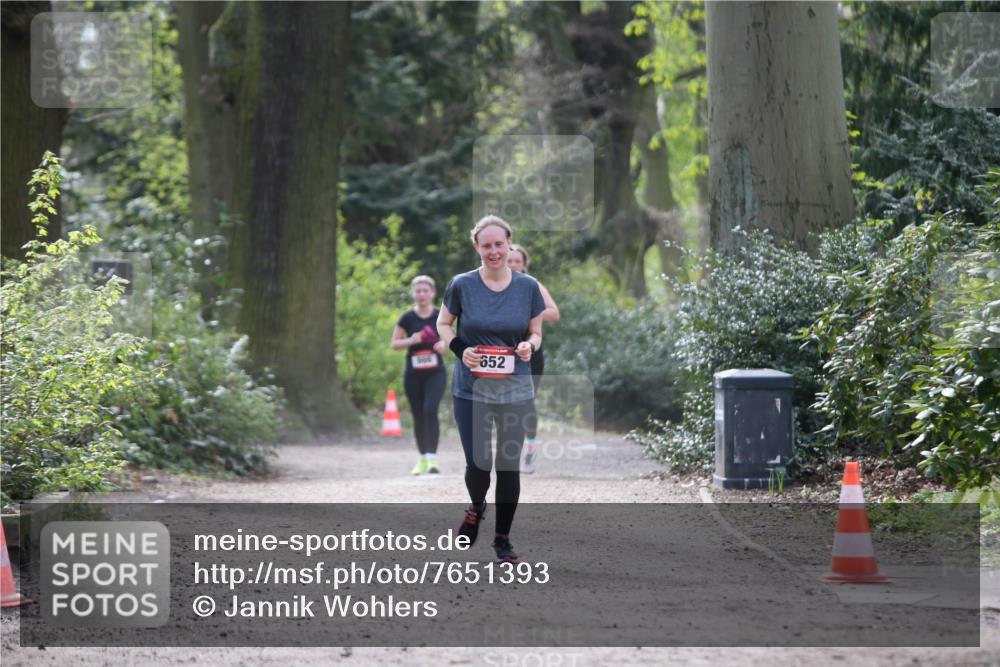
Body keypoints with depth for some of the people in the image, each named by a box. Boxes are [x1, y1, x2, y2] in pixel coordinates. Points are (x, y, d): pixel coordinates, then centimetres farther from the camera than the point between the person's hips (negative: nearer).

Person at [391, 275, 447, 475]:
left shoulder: (440, 316, 0)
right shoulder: (408, 318, -1)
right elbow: (394, 343, 3)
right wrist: (411, 341, -16)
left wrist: (444, 343, -9)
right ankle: (423, 458, 23)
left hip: (435, 372, -1)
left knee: (430, 410, -20)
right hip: (413, 374, 1)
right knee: (418, 416, 8)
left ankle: (432, 457, -21)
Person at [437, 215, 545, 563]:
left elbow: (537, 333, 10)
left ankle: (503, 539, 18)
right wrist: (460, 350, -10)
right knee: (478, 464, -5)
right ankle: (476, 508, 30)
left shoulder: (528, 287, 0)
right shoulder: (462, 285, -4)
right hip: (470, 389, -1)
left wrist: (530, 346, -14)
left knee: (509, 465, 3)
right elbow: (443, 324, 9)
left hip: (516, 390, 1)